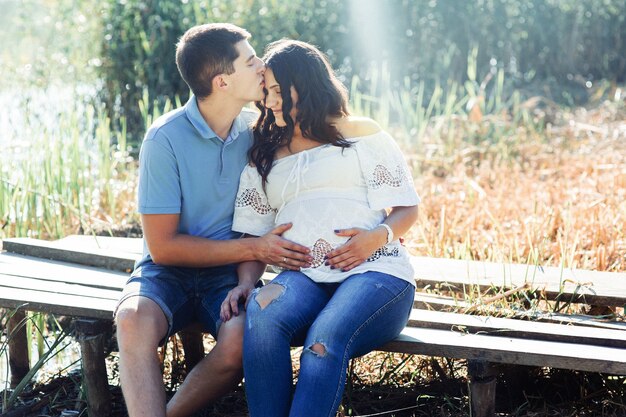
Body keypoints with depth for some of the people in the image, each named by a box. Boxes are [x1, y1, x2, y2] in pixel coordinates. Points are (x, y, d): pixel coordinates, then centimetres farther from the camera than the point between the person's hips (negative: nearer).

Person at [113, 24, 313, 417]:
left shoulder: (257, 130, 1)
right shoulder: (166, 138, -12)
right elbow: (163, 247, -11)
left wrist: (249, 275, -9)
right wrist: (253, 249, -14)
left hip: (229, 271, 3)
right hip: (169, 270, -2)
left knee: (241, 339, -30)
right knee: (135, 320, -35)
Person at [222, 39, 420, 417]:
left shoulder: (361, 134, 13)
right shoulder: (264, 157, 23)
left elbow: (408, 208, 10)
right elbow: (253, 233, 16)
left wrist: (379, 236, -12)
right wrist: (245, 284, -3)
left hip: (375, 272, -3)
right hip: (303, 278, 3)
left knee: (324, 340, -35)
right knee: (261, 313, -34)